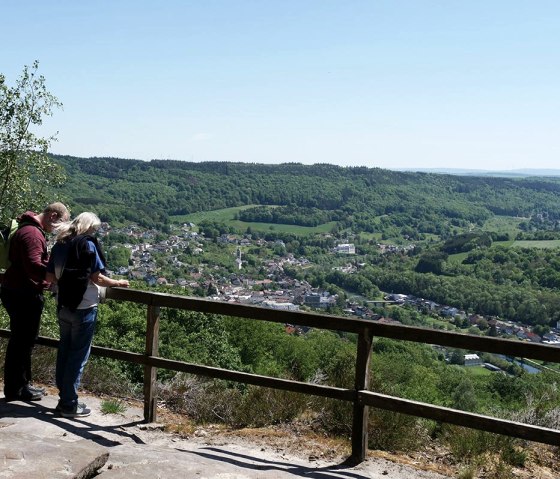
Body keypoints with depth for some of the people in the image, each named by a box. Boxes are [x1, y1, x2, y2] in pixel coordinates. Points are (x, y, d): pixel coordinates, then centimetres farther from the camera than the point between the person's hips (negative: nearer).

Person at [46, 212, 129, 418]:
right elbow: (97, 278, -14)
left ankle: (63, 398, 22)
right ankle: (70, 404, 7)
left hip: (63, 306, 7)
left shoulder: (60, 244, 7)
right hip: (83, 307, -7)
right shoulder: (88, 245, -11)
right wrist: (118, 283, 1)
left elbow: (50, 277, 9)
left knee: (64, 351, 15)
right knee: (78, 355, 1)